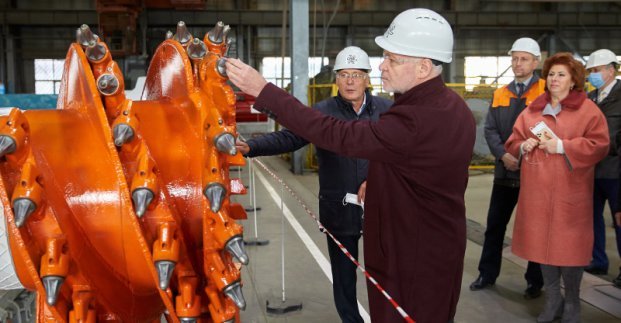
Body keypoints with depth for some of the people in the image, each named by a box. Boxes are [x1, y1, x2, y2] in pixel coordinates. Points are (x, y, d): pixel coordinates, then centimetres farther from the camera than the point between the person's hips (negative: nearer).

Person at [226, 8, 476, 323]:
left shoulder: (414, 121, -31)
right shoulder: (453, 106, 1)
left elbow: (336, 135, -31)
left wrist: (264, 91, -28)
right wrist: (378, 182, 5)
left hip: (414, 263, -10)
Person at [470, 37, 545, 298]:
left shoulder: (547, 92, -3)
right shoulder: (500, 94, 10)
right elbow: (490, 130, 5)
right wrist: (503, 154, -11)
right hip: (505, 171, 4)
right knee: (495, 225, 11)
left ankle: (535, 281, 21)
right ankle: (487, 274, 24)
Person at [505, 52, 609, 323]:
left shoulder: (588, 110, -1)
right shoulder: (532, 110, 12)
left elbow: (599, 145, -9)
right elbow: (513, 142, 16)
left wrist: (562, 146, -17)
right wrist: (523, 146, -7)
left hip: (569, 192, -4)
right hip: (537, 190, 4)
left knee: (568, 245, 0)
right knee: (541, 241, 7)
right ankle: (552, 299, 23)